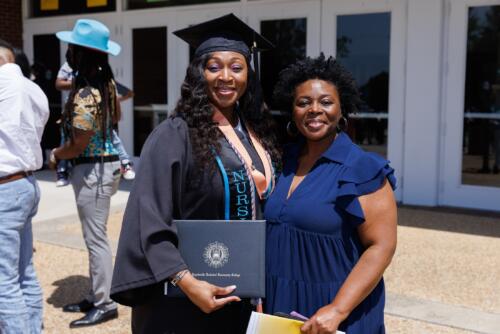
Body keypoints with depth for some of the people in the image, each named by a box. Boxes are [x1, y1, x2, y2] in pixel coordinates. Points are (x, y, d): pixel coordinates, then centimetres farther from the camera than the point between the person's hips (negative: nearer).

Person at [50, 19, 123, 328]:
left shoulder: (84, 96, -22)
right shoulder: (107, 83, 6)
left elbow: (78, 146, -21)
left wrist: (55, 155, -2)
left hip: (92, 170, -10)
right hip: (105, 164, 10)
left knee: (96, 238, -1)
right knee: (95, 236, 17)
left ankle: (105, 304, 10)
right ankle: (97, 296, 28)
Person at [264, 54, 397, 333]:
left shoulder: (362, 170, -13)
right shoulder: (284, 161, 3)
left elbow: (381, 247, -17)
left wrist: (337, 310, -24)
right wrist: (261, 296, 5)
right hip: (279, 305, 5)